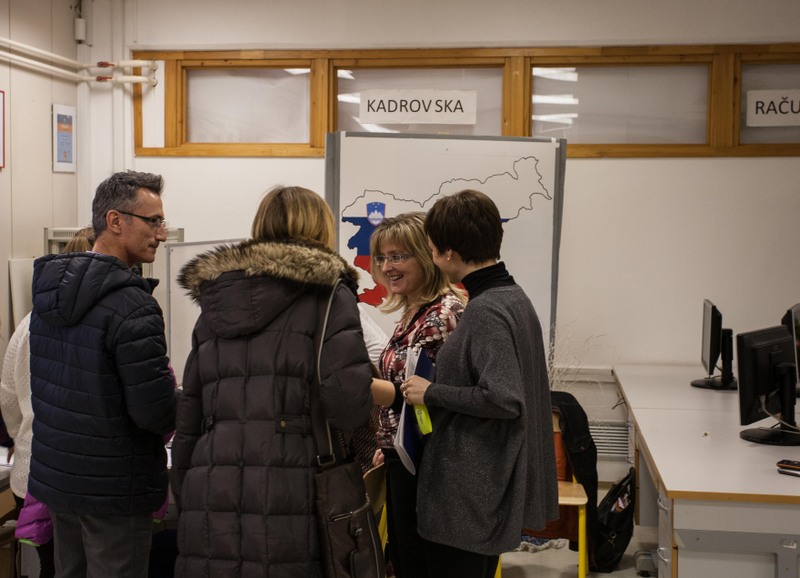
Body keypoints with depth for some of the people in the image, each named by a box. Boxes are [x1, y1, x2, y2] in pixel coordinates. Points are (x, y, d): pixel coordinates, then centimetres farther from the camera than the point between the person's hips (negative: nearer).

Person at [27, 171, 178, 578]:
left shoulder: (48, 289, 6)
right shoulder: (131, 305, -21)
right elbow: (156, 413, -24)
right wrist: (183, 403, -1)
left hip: (56, 475, 8)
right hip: (114, 488, -8)